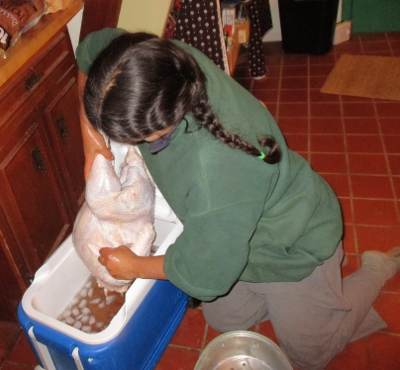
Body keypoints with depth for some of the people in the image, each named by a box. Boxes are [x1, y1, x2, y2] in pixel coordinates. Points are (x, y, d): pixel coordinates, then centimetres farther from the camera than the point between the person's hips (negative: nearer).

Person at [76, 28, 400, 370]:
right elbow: (91, 47, -4)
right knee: (225, 322, 25)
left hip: (292, 245, -7)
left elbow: (206, 272, -28)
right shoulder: (161, 61, -26)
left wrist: (135, 267, -12)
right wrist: (91, 133, -13)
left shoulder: (216, 171, -46)